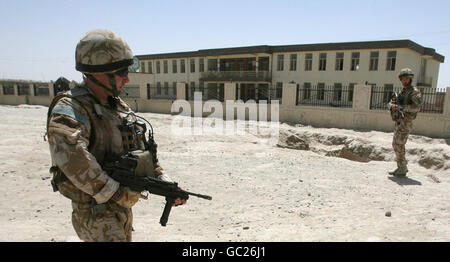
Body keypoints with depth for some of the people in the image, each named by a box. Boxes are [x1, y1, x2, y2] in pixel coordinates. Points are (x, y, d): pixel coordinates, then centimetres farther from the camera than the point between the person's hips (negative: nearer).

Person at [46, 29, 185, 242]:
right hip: (95, 213, -8)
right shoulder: (70, 108, -20)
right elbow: (70, 154, -39)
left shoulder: (120, 107, 6)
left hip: (123, 207, 8)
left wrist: (166, 184, 1)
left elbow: (143, 151, 9)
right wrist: (114, 193, -31)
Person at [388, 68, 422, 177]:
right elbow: (391, 103, 13)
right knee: (395, 144, 10)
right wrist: (393, 105, -10)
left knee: (399, 145, -12)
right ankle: (401, 167, 19)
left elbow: (417, 107, -21)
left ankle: (402, 169, -4)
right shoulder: (402, 92, 18)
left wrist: (401, 107, -23)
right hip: (399, 122, 9)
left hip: (406, 122, -9)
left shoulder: (414, 92, -8)